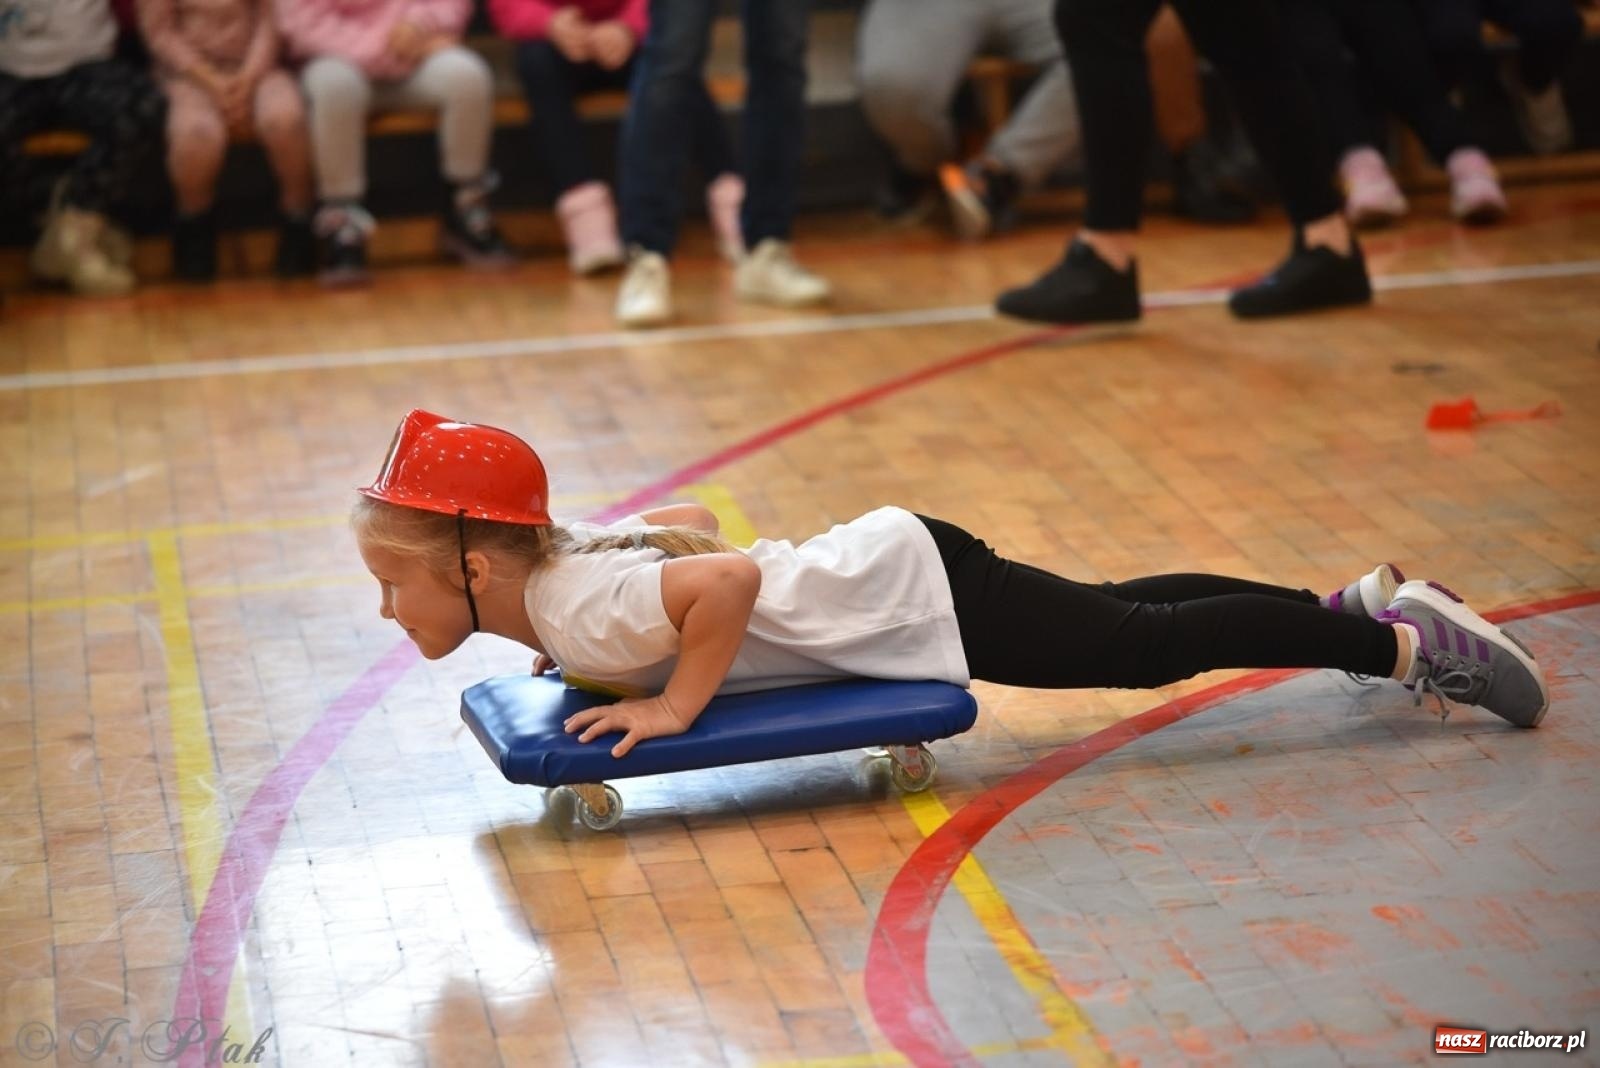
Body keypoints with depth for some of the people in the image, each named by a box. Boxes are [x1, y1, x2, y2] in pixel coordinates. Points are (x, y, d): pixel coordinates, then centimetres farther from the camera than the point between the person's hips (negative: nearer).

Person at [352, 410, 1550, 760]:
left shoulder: (575, 609, -25)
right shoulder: (563, 558, 2)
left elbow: (731, 578, -39)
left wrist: (675, 705, -28)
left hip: (914, 598, -9)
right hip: (885, 566, 9)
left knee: (1151, 644, 1)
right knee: (1126, 620, 21)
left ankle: (1401, 640, 10)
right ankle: (1360, 603, 31)